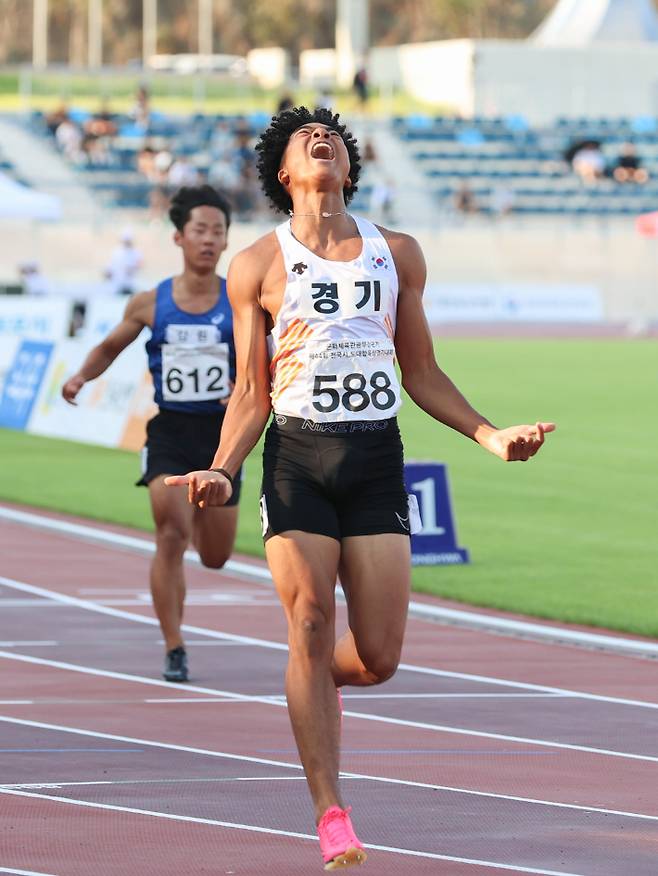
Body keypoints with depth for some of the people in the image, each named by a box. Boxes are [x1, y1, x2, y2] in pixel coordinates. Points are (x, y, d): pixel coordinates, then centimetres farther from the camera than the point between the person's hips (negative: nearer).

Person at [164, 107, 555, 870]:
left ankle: (316, 683, 34)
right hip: (297, 457, -2)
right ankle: (331, 815, -4)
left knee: (378, 656, -3)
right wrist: (220, 472, -9)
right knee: (310, 629, -10)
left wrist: (491, 435, 5)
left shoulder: (397, 255, 13)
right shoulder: (258, 267, 5)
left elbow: (423, 377, 17)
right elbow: (251, 393, 6)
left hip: (376, 458, 2)